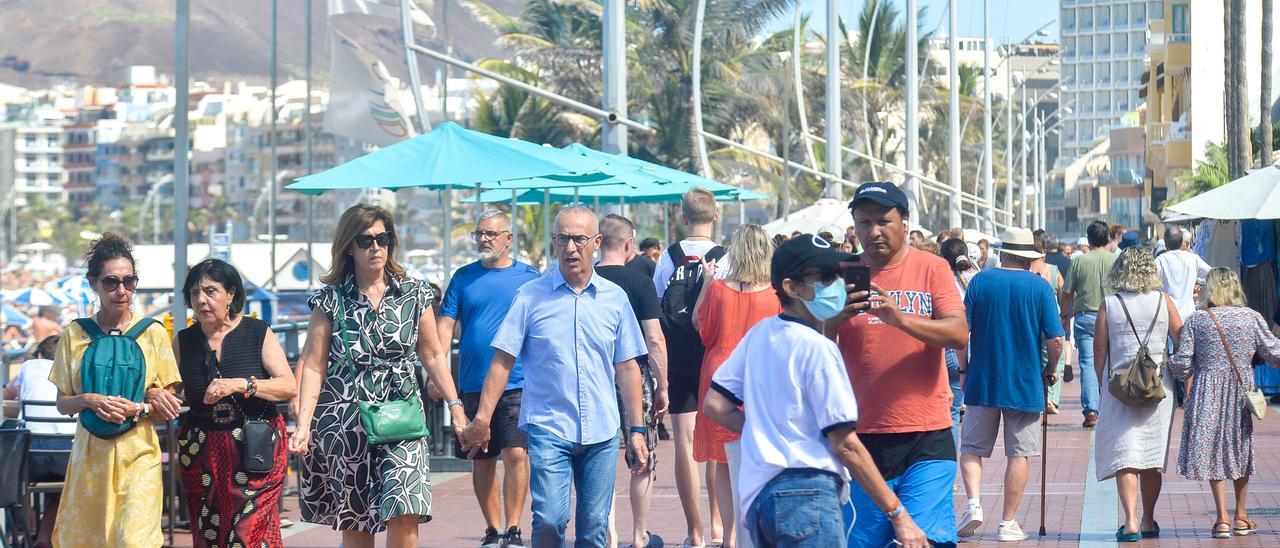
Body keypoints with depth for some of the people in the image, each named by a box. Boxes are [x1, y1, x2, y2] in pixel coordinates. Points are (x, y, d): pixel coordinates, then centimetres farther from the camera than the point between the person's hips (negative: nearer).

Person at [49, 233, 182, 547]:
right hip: (91, 453, 2)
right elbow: (62, 403, 7)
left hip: (138, 454, -2)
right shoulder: (75, 335, 5)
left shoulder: (153, 332, 2)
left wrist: (138, 409, -15)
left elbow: (167, 408, 4)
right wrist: (90, 401, -13)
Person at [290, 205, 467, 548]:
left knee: (405, 515, -17)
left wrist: (455, 406, 7)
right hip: (345, 420, 0)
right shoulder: (331, 299, 2)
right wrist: (303, 426, -9)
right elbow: (314, 366, -1)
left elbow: (432, 356, 14)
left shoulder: (414, 294, 6)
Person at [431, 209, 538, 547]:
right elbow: (445, 326, 3)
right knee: (482, 462, 8)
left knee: (516, 454, -13)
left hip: (518, 384, -2)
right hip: (473, 386, 2)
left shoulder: (529, 277, 4)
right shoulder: (464, 277, 7)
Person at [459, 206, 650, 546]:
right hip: (548, 429, -2)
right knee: (549, 519, -15)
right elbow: (503, 360, 0)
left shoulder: (614, 298, 7)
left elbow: (626, 368, 11)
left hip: (602, 433, 3)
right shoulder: (531, 296, 0)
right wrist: (482, 419, -7)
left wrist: (637, 430, 8)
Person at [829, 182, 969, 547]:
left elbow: (959, 334, -10)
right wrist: (835, 318, -19)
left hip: (926, 437, -2)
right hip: (862, 436, 2)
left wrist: (900, 319, -26)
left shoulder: (931, 269, 2)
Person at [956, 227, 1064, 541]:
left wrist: (964, 369, 7)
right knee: (1019, 453, 8)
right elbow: (1055, 341, -8)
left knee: (972, 448, 12)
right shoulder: (1040, 287, -4)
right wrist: (1050, 371, 9)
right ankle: (1008, 523, 8)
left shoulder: (980, 281, -2)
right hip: (1026, 385, 0)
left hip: (982, 382, 1)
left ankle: (974, 503, -8)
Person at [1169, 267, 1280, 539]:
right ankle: (1241, 516, 24)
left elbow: (1182, 363, -7)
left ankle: (1222, 517, -2)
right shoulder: (1252, 317, -4)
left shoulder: (1196, 320, -6)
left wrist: (1173, 369, 15)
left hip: (1207, 394, -1)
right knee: (1241, 450, 16)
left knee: (1212, 451, 6)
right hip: (1241, 393, 2)